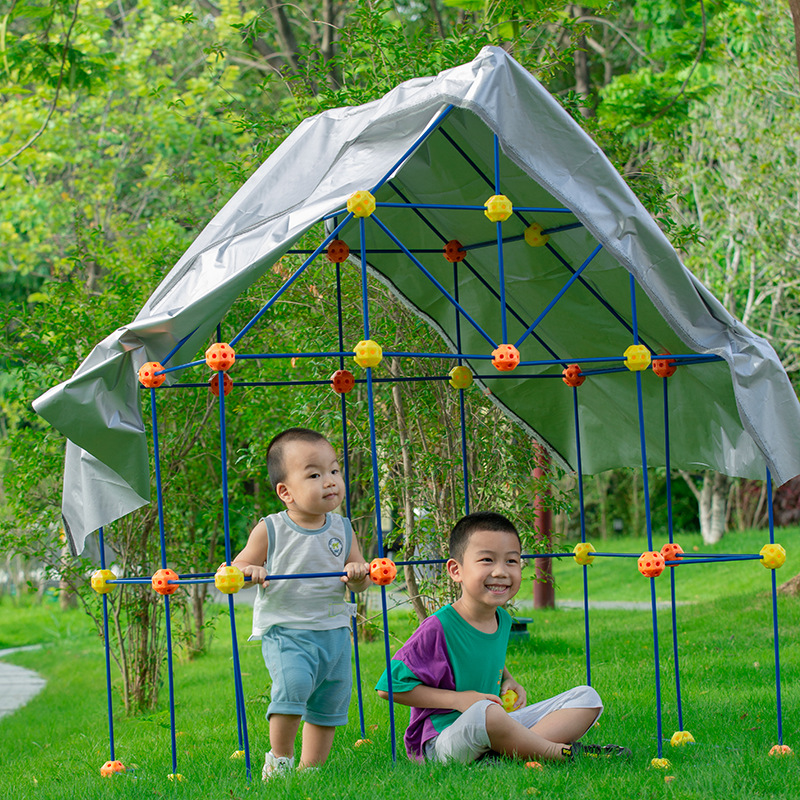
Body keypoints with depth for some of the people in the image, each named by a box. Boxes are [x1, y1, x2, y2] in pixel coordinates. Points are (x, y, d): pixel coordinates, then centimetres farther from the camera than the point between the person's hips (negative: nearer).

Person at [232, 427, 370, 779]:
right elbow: (239, 567, 0)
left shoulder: (342, 530, 5)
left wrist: (358, 573, -13)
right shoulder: (270, 531, -7)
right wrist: (248, 571, -24)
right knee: (293, 682, -27)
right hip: (285, 631, -5)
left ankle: (310, 767, 27)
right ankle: (279, 758, -9)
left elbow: (361, 582, 11)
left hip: (334, 631, 5)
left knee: (330, 703, 10)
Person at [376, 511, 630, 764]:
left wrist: (509, 682, 7)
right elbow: (390, 685, -15)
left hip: (494, 732, 9)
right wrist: (457, 699, -17)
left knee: (588, 698, 1)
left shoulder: (502, 620, 7)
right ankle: (561, 752, -21)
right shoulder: (439, 628, -17)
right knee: (483, 711, -42)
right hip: (440, 741, -8)